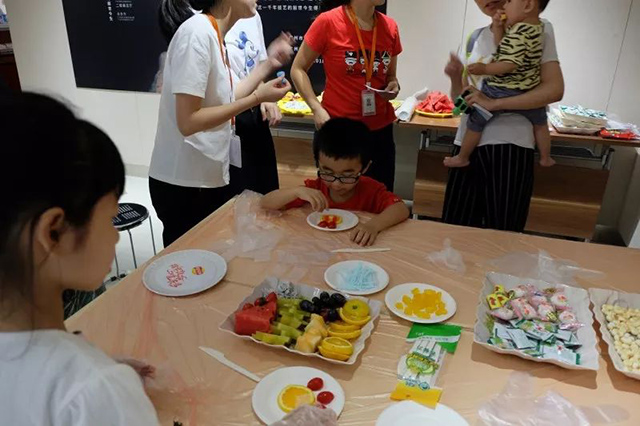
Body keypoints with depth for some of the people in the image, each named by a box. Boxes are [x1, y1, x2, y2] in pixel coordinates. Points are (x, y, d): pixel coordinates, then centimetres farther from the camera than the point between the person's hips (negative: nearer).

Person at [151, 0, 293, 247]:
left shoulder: (212, 33, 7)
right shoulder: (197, 31, -20)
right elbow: (188, 121, -24)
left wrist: (268, 64, 12)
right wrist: (257, 97, -19)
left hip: (210, 177, 8)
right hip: (184, 184, -8)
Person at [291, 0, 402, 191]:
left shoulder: (390, 26, 3)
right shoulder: (328, 22, -9)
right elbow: (298, 69, -2)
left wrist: (393, 87, -6)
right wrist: (317, 108, -13)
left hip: (380, 130, 4)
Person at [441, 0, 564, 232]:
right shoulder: (473, 38, 14)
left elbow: (554, 89, -10)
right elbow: (460, 99, 14)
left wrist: (494, 103, -17)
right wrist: (455, 77, -8)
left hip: (509, 144, -4)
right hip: (467, 143, 4)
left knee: (501, 236, 4)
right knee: (454, 227, 8)